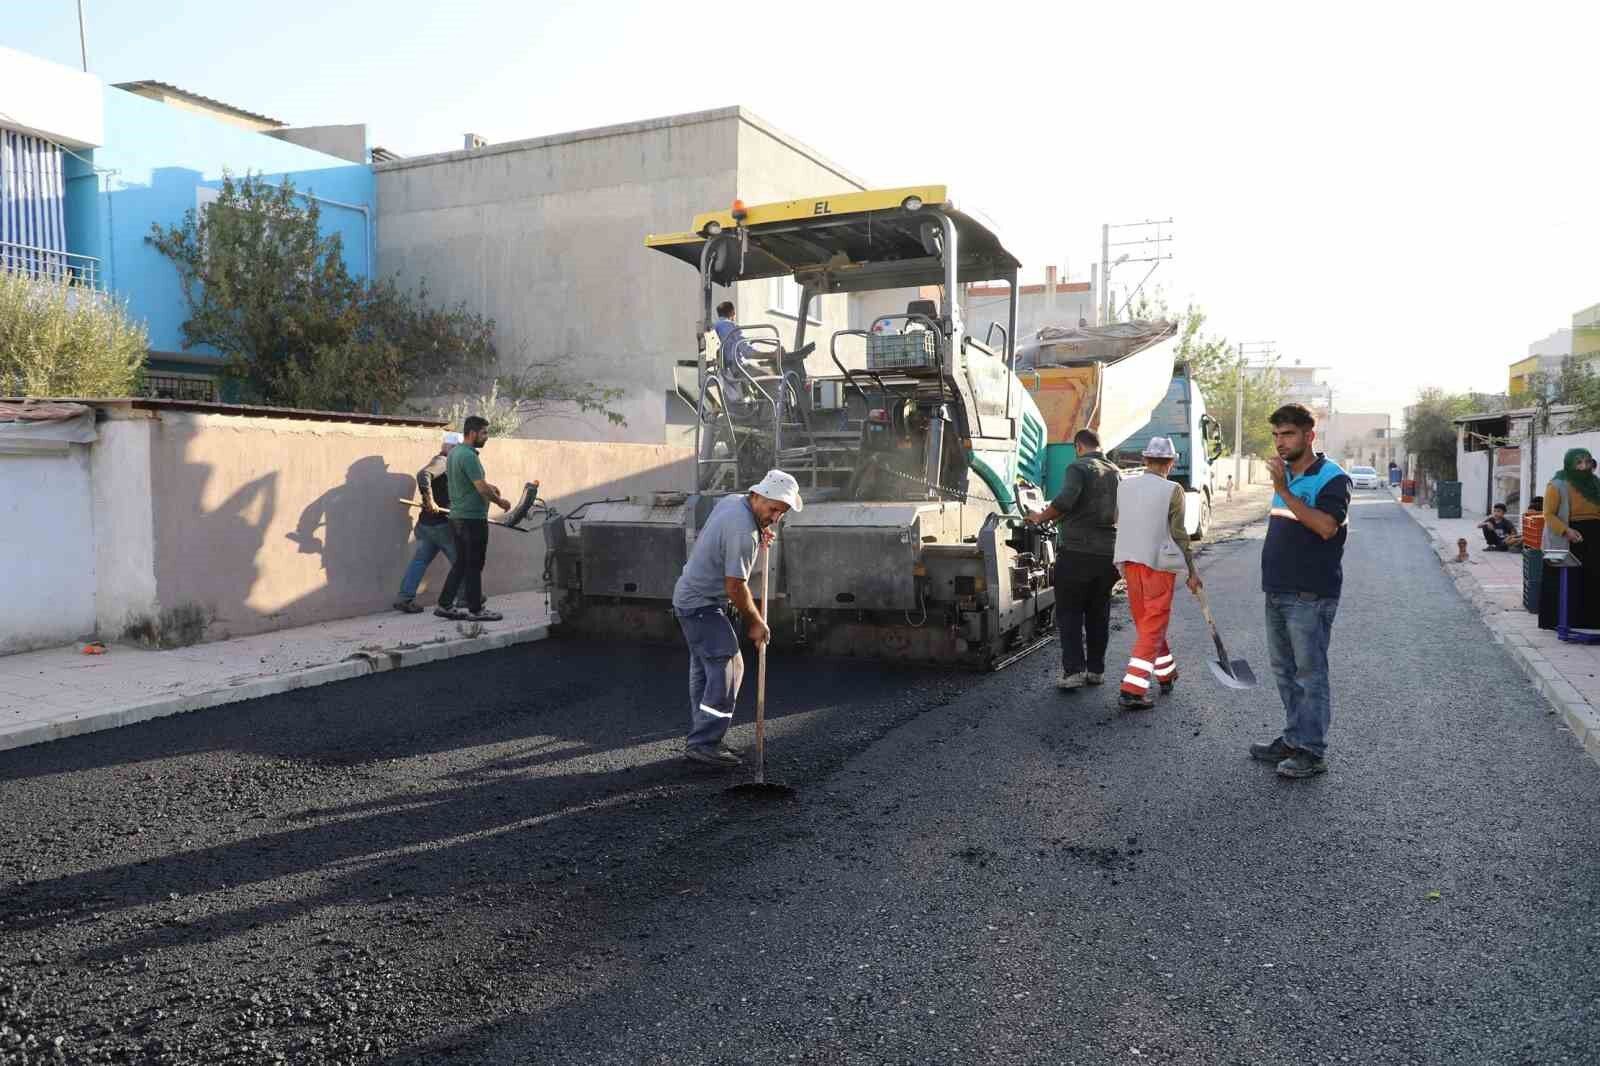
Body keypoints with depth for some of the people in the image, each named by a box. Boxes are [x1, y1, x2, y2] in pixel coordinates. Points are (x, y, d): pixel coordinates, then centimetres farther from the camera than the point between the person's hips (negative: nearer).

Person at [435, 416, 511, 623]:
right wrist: (500, 501, -7)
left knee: (461, 563, 15)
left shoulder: (453, 453, 12)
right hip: (473, 518, -9)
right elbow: (482, 488, -22)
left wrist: (487, 487, 17)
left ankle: (445, 605, 16)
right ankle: (475, 610, 7)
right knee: (474, 565, -1)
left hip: (457, 516, 9)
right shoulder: (469, 456, -19)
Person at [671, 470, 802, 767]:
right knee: (727, 665, -13)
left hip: (689, 596, 11)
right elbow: (735, 587, -23)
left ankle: (699, 739, 20)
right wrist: (755, 622, -9)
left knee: (704, 669, 13)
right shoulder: (744, 532, -26)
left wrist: (758, 536, 9)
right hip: (702, 605, -11)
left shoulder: (730, 501, 4)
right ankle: (703, 742, -11)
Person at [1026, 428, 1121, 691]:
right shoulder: (1115, 472, 13)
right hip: (1108, 551, 6)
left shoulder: (1079, 467, -9)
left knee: (1069, 614, 1)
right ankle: (1096, 669, 18)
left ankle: (1073, 671, -5)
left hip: (1077, 550, -6)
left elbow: (1065, 500, -25)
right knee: (1099, 614, 14)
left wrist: (1041, 517, -9)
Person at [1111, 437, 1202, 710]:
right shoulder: (1172, 490, -10)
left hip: (1129, 562, 6)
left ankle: (1166, 674, 37)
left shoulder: (1124, 487, 4)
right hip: (1159, 564, -5)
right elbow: (1178, 533, -8)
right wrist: (1192, 571, 0)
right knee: (1153, 626, 1)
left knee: (1146, 623, 19)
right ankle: (1132, 689, -5)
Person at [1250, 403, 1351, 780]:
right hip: (1277, 592, 9)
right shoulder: (1285, 475, 15)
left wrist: (1284, 492, -27)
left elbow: (1326, 526, -26)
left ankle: (1312, 751, 4)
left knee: (1310, 673, -3)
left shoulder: (1331, 477, -11)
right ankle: (1293, 738, 25)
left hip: (1310, 595, -8)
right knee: (1285, 671, 15)